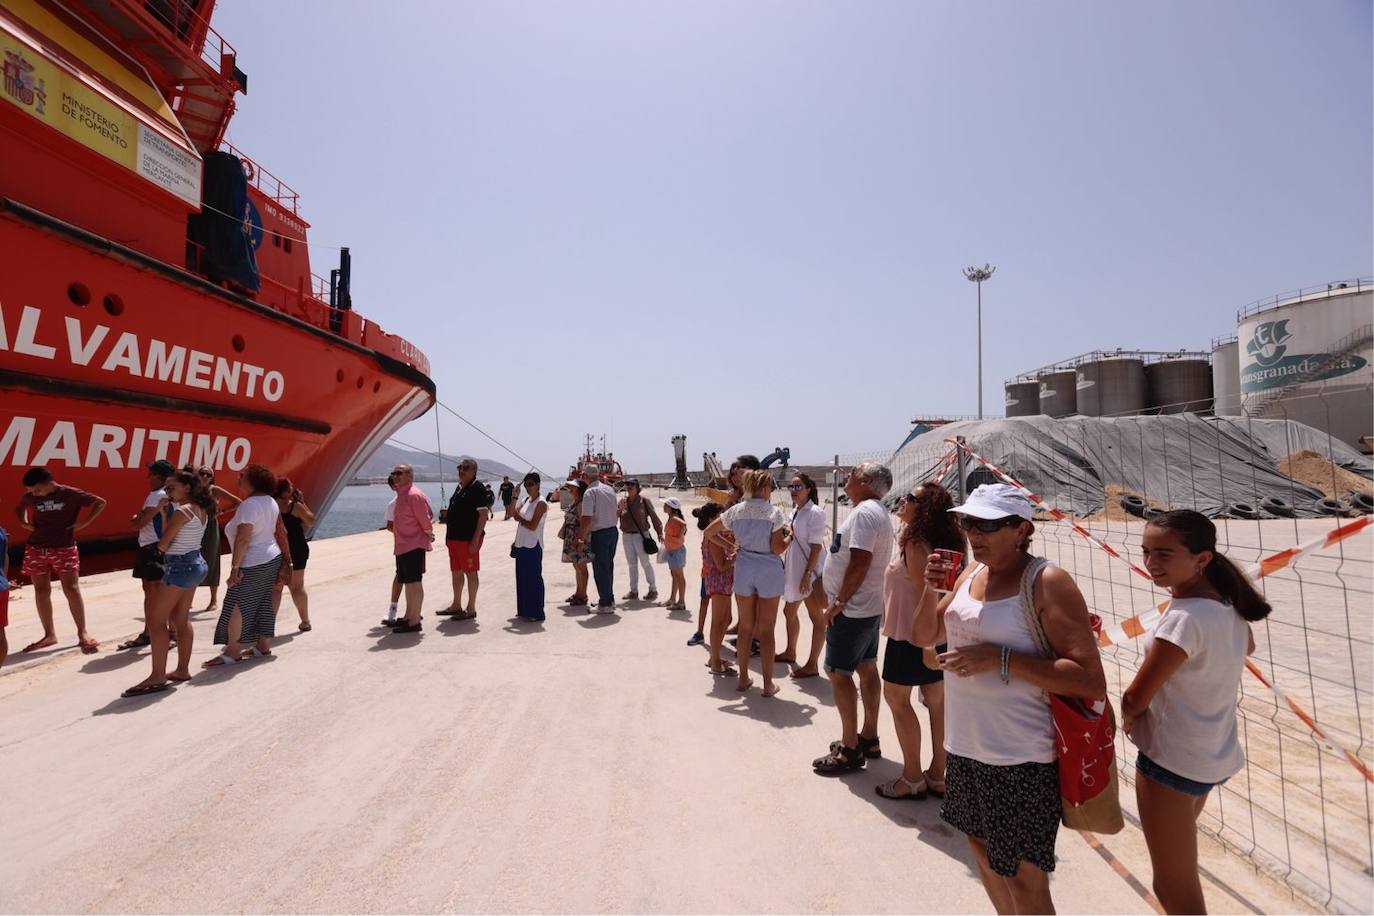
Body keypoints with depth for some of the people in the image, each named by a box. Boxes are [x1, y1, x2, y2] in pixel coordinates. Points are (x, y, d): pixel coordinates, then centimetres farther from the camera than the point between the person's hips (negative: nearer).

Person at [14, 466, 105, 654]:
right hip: (35, 550, 4)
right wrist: (24, 523, 8)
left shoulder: (70, 494, -8)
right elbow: (19, 508, 26)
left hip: (64, 549, -4)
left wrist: (85, 522, -11)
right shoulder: (30, 497, 4)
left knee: (72, 590, -5)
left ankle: (82, 633, 2)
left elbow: (100, 502, -4)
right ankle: (49, 635, 17)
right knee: (41, 592, 7)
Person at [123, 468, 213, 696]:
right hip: (194, 564, 10)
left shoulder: (182, 511, -17)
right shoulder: (201, 510, 9)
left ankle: (157, 677, -3)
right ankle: (182, 670, 21)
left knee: (156, 620, -4)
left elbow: (162, 544, -14)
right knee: (181, 620, 15)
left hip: (180, 566, -10)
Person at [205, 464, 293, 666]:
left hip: (252, 564, -10)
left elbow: (243, 539, -25)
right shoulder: (270, 501, 8)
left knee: (236, 606, -3)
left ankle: (232, 651, 2)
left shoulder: (249, 505, -20)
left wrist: (235, 567, -24)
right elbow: (281, 532, 13)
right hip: (272, 559, 10)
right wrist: (286, 561, 19)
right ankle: (263, 645, 19)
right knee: (263, 603, 14)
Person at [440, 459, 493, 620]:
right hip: (454, 537, 9)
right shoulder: (459, 488, 14)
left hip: (469, 539, -9)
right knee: (456, 572, 16)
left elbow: (483, 515, -17)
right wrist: (449, 536, 16)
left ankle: (471, 609, 8)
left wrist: (475, 540, -21)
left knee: (470, 572, 0)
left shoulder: (478, 488, -12)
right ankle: (456, 606, 28)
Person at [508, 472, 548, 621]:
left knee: (534, 578, -3)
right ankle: (525, 610, 23)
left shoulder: (541, 503, -10)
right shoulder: (525, 500, 13)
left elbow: (532, 526, -16)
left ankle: (536, 613, 3)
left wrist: (519, 518, -7)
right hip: (521, 544, 8)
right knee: (522, 578, 12)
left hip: (533, 546, -8)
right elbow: (511, 513, 1)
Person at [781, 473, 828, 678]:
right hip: (793, 570, 9)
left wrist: (808, 574, -21)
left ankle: (812, 664, 9)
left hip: (810, 572, -9)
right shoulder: (794, 512, 10)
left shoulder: (815, 513, -14)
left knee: (817, 617, 3)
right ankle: (790, 652, 38)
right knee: (789, 612, 20)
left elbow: (816, 546, -18)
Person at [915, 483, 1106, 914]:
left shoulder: (1048, 583, -18)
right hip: (965, 747, 8)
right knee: (982, 847, 25)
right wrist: (929, 588, -7)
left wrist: (1001, 659, -27)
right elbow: (923, 636, 11)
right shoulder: (972, 573, 4)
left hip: (1021, 759, -7)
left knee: (1023, 880, 7)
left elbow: (1092, 682, -23)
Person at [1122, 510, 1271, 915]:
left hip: (1171, 760, -9)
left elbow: (1134, 699, -22)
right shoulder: (1228, 605, -3)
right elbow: (1247, 647, 22)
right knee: (1180, 868, 30)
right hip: (1215, 755, 9)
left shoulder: (1184, 618, -29)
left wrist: (1127, 721, -2)